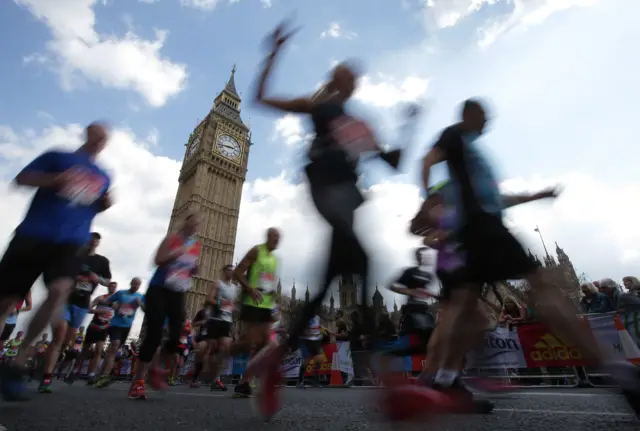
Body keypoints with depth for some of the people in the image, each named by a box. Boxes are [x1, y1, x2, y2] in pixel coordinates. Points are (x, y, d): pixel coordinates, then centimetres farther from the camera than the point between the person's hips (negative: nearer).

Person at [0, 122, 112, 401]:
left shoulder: (104, 178, 18)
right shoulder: (57, 157, 9)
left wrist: (105, 205, 4)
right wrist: (53, 180, -14)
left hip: (71, 242, 1)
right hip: (33, 235, -1)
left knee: (60, 291, -24)